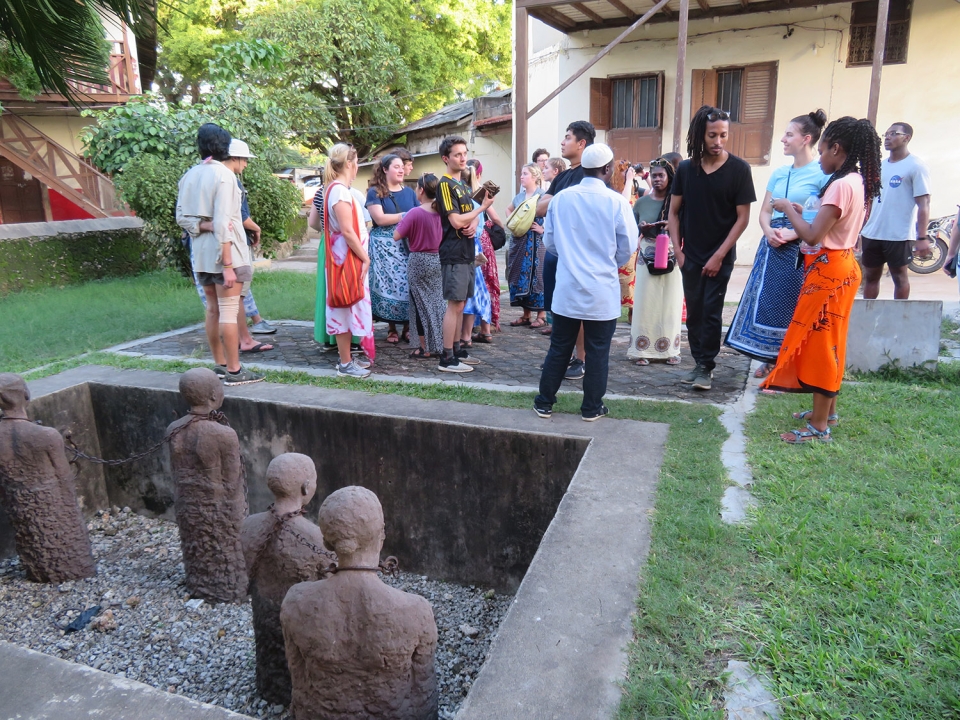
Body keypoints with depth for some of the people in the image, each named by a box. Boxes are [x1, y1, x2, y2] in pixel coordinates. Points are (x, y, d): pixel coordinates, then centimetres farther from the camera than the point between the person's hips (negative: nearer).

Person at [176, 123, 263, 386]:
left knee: (213, 310, 14)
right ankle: (234, 371, 2)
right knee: (229, 312, -3)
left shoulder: (189, 175, 9)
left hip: (200, 252, 8)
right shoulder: (223, 174, -13)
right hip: (224, 250, -7)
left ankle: (220, 365, 23)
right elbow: (222, 223, -19)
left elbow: (181, 217, 9)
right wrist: (228, 265, -19)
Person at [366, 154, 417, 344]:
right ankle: (391, 327, 5)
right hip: (385, 246, -3)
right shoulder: (375, 192, 3)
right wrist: (405, 216, -8)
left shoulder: (409, 192, 15)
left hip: (408, 245, 3)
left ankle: (407, 326, 6)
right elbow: (379, 218, -10)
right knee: (388, 284, -5)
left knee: (408, 284, -3)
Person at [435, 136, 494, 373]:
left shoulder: (462, 184, 18)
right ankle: (447, 358, -4)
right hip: (454, 253, -9)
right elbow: (456, 221, -18)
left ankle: (456, 349, 21)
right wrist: (483, 207, -7)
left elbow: (471, 215, 20)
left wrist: (474, 225, -4)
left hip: (466, 252, 9)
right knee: (454, 304, -8)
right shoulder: (445, 184, -10)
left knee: (461, 304, 12)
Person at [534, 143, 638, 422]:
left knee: (559, 347, 12)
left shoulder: (561, 198, -1)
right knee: (597, 351, 9)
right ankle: (592, 408, 18)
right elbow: (628, 246, -1)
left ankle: (545, 402, 20)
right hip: (602, 290, -2)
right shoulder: (616, 202, -8)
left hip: (567, 288, 3)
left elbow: (549, 241, 7)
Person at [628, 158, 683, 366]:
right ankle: (643, 350, 5)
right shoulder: (642, 202, 5)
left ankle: (670, 349, 13)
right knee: (646, 302, 0)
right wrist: (641, 228, -13)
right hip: (647, 257, 1)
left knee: (669, 303, 4)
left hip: (671, 257, 0)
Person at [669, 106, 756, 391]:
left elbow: (742, 217, -7)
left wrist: (719, 255, -12)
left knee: (711, 312, -4)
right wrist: (678, 250, -1)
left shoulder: (738, 169, -6)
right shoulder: (686, 169, 3)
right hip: (690, 255, 3)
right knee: (693, 313, 8)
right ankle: (698, 362, 19)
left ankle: (707, 368, 6)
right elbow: (674, 212, 8)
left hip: (720, 256, -3)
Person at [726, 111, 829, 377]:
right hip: (773, 245, 7)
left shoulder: (822, 174, -7)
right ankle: (769, 359, 21)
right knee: (765, 302, 8)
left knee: (790, 307, -2)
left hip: (801, 250, -6)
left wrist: (792, 234, -20)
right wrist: (768, 231, -7)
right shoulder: (779, 173, 13)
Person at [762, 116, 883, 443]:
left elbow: (812, 236, -23)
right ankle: (827, 410, 30)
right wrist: (802, 213, 11)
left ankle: (819, 425, 5)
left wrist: (788, 209, -10)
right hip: (843, 265, 10)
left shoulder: (840, 185, -20)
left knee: (819, 341, -3)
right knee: (828, 340, 17)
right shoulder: (859, 182, 10)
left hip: (829, 269, -10)